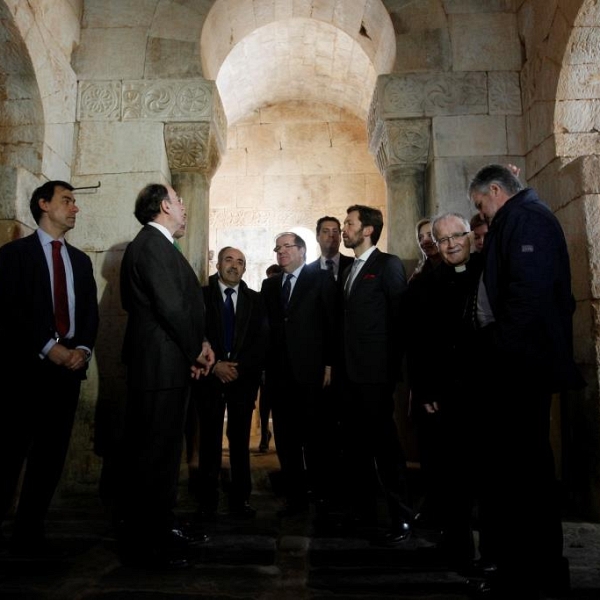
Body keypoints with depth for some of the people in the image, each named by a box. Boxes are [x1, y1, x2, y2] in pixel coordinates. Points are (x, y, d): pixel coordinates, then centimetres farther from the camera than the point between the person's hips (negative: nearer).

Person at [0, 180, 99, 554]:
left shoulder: (81, 260, 18)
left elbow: (90, 313, 12)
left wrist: (83, 349, -6)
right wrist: (48, 347, -14)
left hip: (69, 367, 5)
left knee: (51, 456, 7)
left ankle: (30, 534, 17)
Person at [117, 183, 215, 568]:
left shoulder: (157, 245, 18)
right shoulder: (152, 245, -15)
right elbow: (171, 307, -23)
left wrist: (199, 343, 4)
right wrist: (196, 351, -10)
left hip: (168, 365, 11)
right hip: (161, 366, -11)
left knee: (165, 450, 18)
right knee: (155, 453, -2)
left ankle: (161, 528, 31)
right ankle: (144, 543, 11)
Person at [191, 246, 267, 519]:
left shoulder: (255, 300, 9)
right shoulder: (201, 295, 4)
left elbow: (261, 340, 3)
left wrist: (239, 367, -9)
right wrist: (215, 365, -11)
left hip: (244, 377, 1)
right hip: (210, 375, -1)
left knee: (240, 440, 4)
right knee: (209, 439, 2)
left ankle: (240, 498, 13)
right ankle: (207, 500, 12)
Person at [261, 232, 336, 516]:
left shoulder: (321, 279, 2)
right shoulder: (269, 285, 15)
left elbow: (332, 323, -4)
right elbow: (266, 326, 11)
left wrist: (329, 363, -10)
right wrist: (264, 365, 6)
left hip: (310, 370, -4)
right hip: (278, 372, 5)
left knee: (315, 437, 4)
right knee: (285, 439, 9)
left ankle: (322, 494, 21)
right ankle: (295, 497, 20)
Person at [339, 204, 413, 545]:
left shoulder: (389, 265, -5)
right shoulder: (349, 271, 18)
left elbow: (401, 319, -10)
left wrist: (392, 367, -12)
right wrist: (341, 363, 9)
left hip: (376, 373, -8)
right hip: (352, 373, 8)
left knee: (385, 443, -4)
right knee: (356, 443, 13)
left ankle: (402, 519, 6)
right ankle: (364, 509, 26)